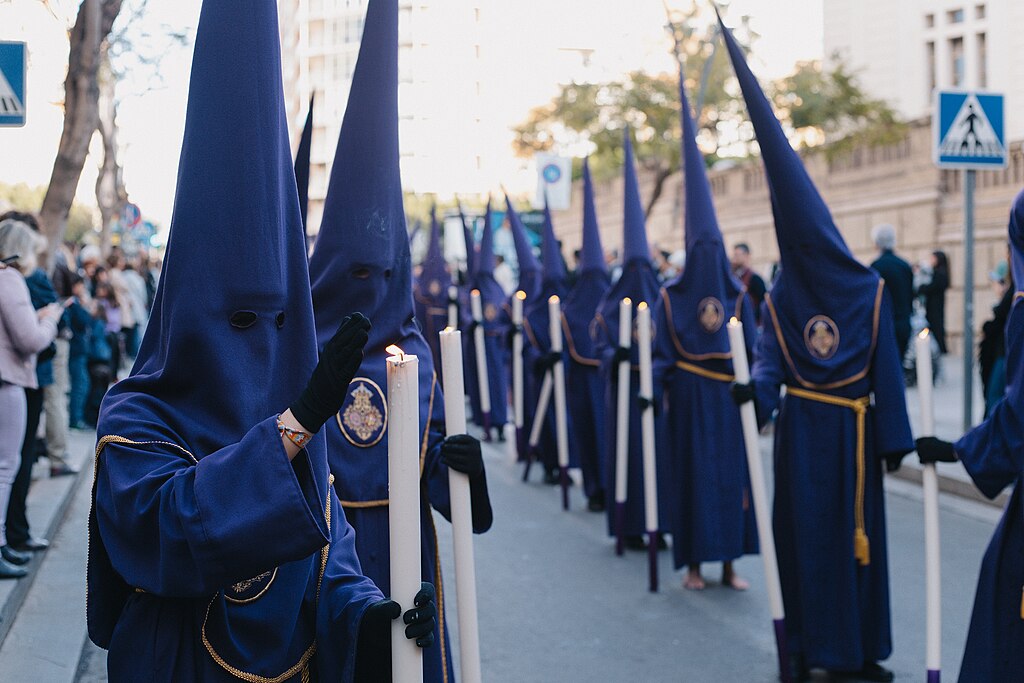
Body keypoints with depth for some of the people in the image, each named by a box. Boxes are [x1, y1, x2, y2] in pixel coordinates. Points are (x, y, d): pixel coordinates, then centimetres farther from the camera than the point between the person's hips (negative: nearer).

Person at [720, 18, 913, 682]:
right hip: (801, 430, 0)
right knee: (802, 533, 3)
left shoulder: (870, 291, -1)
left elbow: (888, 369, -5)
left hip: (853, 431, 0)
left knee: (858, 533, 5)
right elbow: (770, 357, -6)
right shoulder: (781, 295, 0)